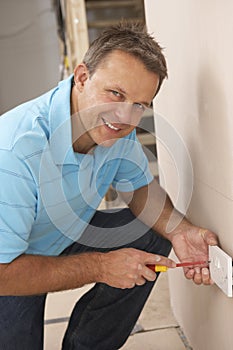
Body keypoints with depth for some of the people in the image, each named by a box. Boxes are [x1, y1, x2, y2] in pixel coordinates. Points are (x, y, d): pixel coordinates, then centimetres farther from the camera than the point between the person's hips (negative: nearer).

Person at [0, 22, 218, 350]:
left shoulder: (119, 130, -15)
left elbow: (140, 186, 0)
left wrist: (179, 229, -21)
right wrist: (100, 267, -29)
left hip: (68, 234, 6)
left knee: (153, 240, -7)